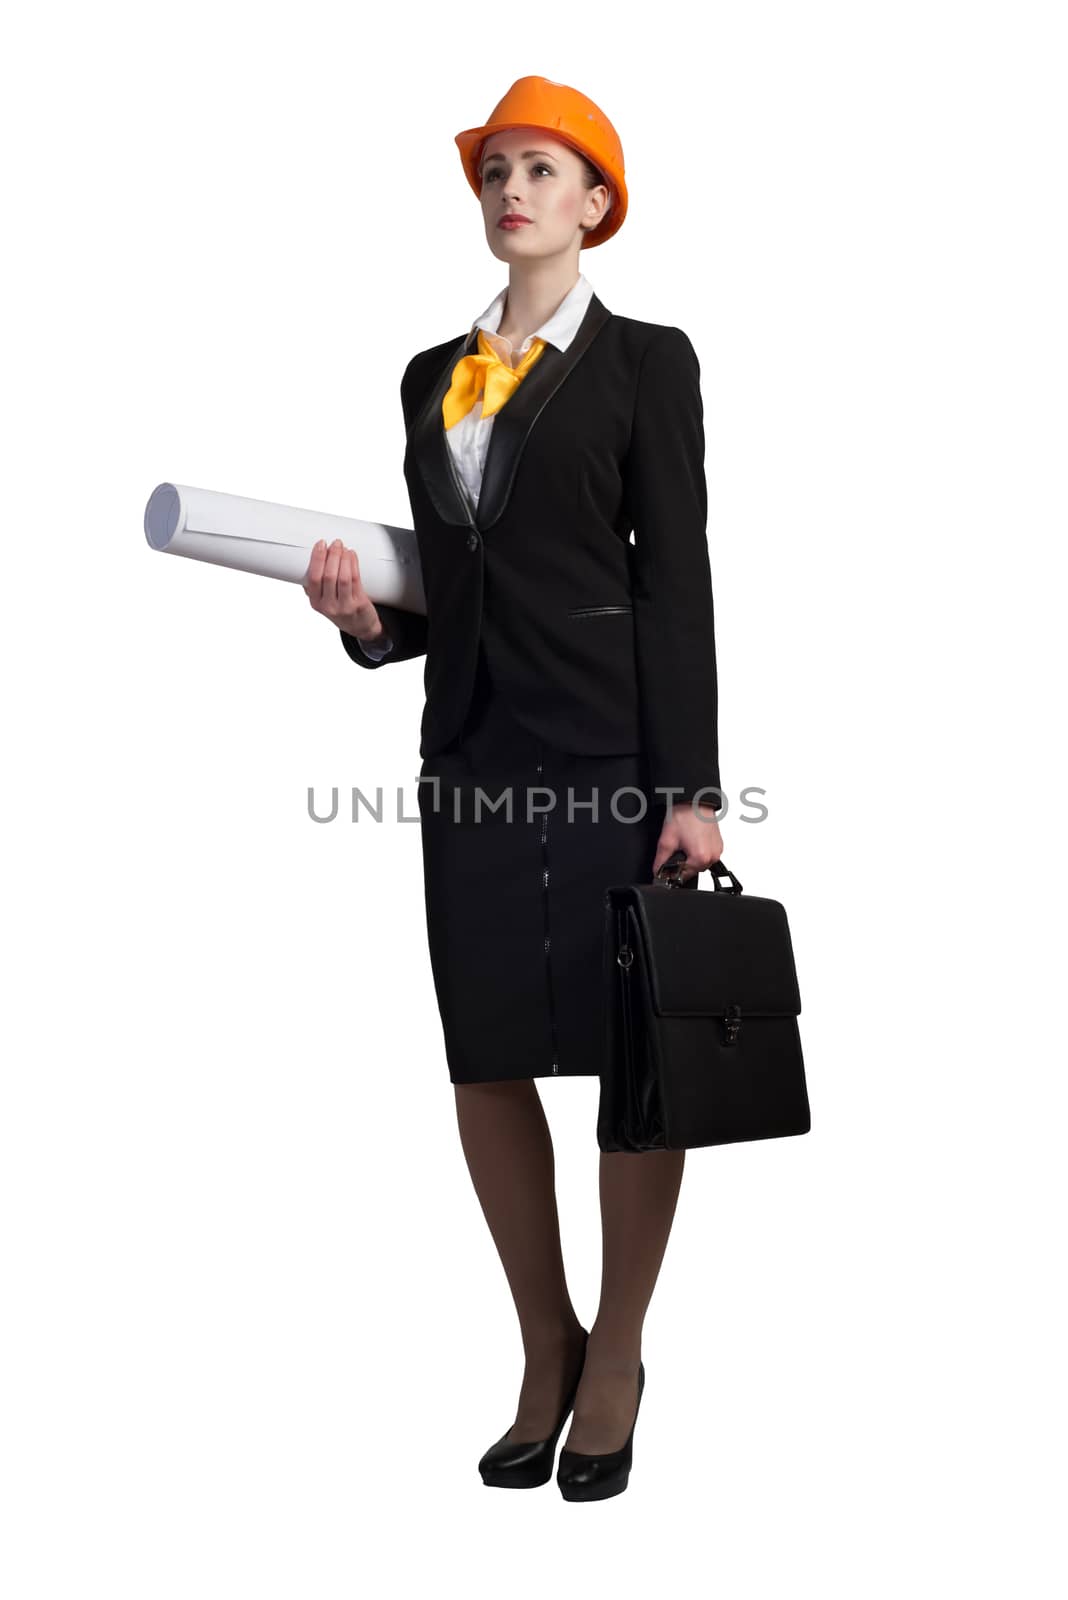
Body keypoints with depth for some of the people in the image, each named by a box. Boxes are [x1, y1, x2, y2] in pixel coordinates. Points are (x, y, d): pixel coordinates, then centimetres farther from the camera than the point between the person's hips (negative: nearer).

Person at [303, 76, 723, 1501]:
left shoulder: (644, 359, 2)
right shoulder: (432, 377, 16)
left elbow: (678, 577, -5)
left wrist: (691, 786, -11)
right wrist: (370, 618, -4)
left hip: (613, 745, -4)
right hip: (474, 751, 5)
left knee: (638, 1062, 3)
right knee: (488, 1061, 7)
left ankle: (616, 1355, 22)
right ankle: (545, 1349, 25)